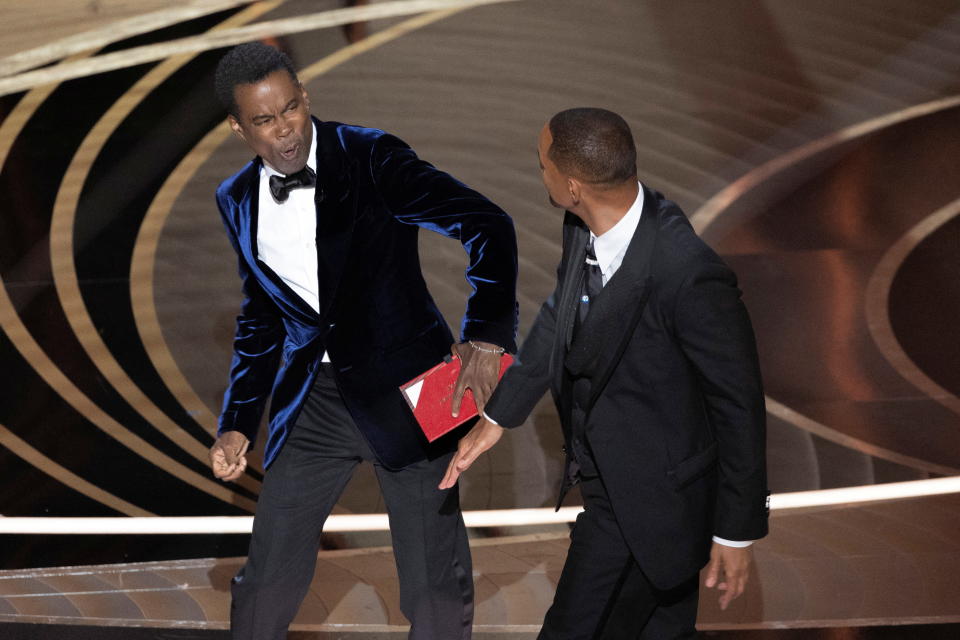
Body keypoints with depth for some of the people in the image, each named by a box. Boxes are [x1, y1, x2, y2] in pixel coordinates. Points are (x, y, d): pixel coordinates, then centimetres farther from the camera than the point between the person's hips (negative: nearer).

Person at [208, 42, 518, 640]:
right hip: (314, 399, 4)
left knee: (436, 585, 1)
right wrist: (237, 422, 11)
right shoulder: (238, 201, 5)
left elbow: (489, 225, -17)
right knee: (269, 578, 8)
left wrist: (486, 336, -30)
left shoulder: (372, 157, -12)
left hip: (401, 388, -4)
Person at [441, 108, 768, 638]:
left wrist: (737, 531, -15)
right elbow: (559, 316, 11)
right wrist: (498, 416, 17)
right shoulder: (584, 229, -9)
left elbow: (738, 402, -23)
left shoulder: (689, 276, -34)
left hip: (645, 497, -8)